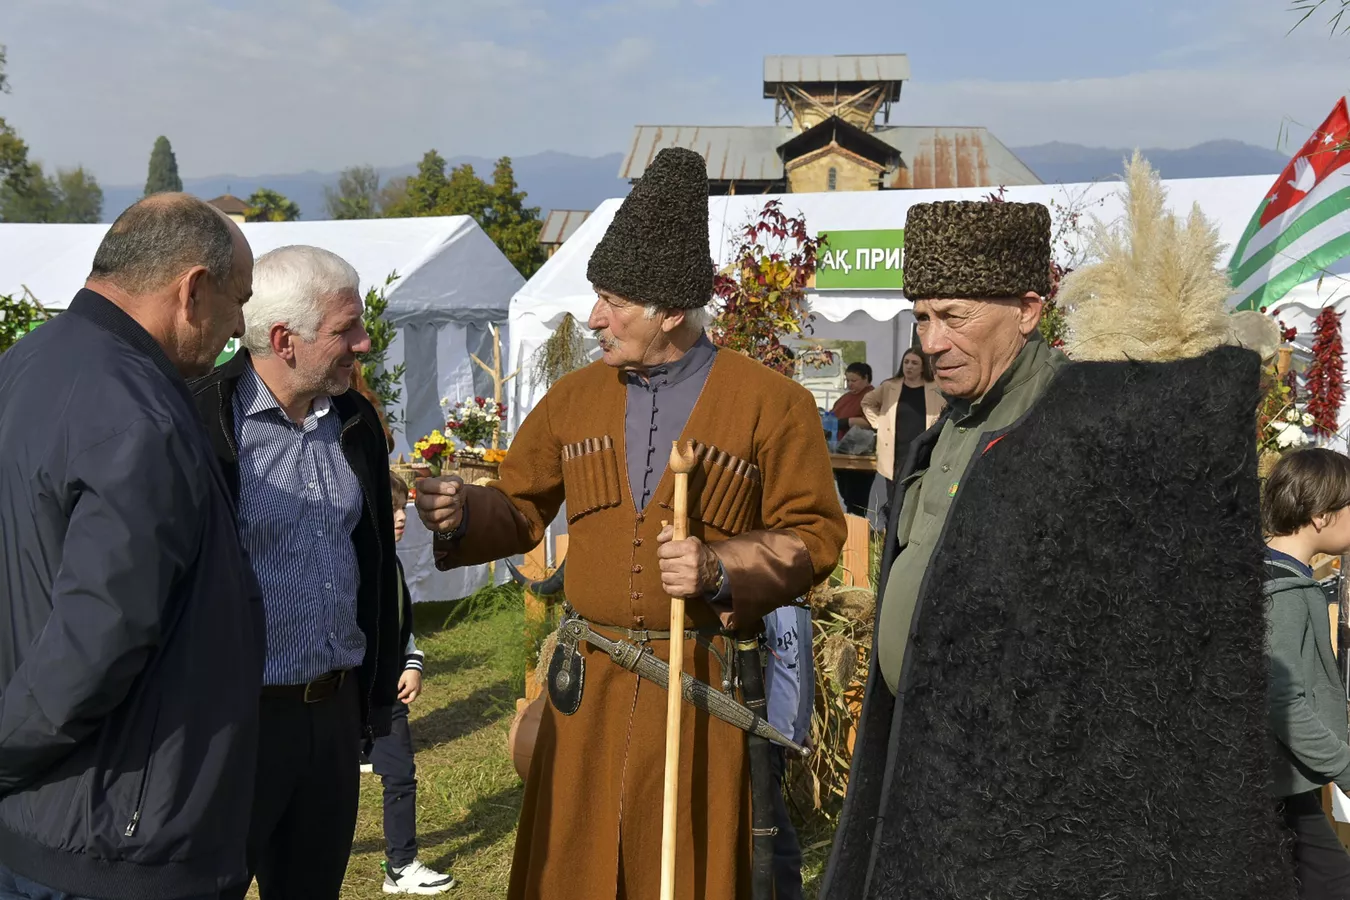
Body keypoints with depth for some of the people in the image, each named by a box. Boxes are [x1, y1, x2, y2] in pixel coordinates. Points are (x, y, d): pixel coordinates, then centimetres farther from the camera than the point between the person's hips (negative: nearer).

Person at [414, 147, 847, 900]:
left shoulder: (773, 402, -3)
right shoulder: (576, 398, 9)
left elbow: (814, 536, -3)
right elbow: (521, 510, 14)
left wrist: (720, 569, -17)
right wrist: (461, 512, -6)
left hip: (705, 685, -3)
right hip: (588, 681, 3)